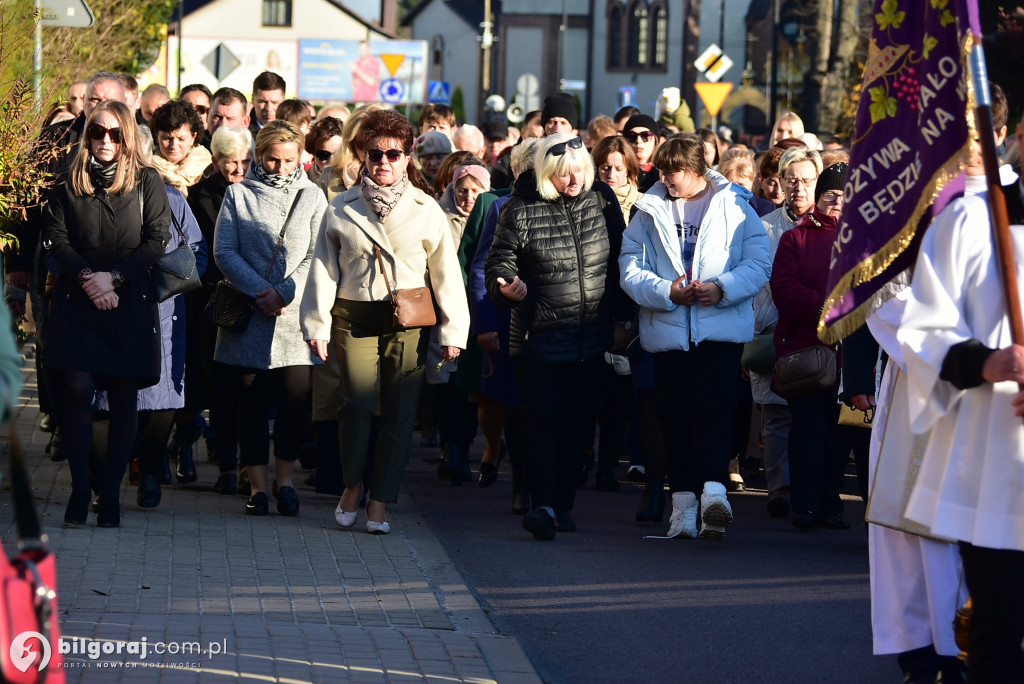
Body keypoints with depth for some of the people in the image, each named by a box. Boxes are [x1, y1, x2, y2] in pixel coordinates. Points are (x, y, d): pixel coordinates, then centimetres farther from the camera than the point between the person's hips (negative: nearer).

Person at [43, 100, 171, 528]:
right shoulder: (70, 184, 8)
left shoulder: (147, 182, 4)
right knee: (78, 390, -10)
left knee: (123, 398, 0)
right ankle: (79, 488, -2)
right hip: (77, 301, 0)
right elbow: (55, 237, 2)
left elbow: (157, 241, -2)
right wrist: (87, 278, -13)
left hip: (131, 302, 0)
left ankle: (111, 493, 7)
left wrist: (114, 276, -11)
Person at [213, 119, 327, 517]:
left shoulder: (312, 197, 11)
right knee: (250, 402, 0)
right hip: (248, 316, 0)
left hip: (296, 311, 0)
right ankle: (257, 486, 7)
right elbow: (224, 251, 1)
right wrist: (260, 293, -11)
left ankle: (285, 480, 10)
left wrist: (284, 293, -11)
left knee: (296, 398, -7)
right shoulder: (239, 194, 10)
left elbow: (317, 257, 3)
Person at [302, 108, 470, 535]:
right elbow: (324, 270, 10)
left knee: (400, 413, -3)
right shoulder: (342, 209, 9)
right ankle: (352, 485, 7)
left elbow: (445, 272, 8)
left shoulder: (426, 210, 7)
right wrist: (317, 324, 4)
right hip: (355, 318, 0)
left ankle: (379, 504, 6)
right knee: (358, 402, -15)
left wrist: (453, 330, 4)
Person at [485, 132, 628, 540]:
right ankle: (544, 505, -14)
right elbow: (498, 263, 0)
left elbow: (619, 262, 14)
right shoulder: (521, 211, -4)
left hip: (591, 338, 3)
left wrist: (620, 317, 11)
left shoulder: (602, 203, 5)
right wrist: (507, 286, -22)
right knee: (542, 419, -9)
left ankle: (564, 504, 15)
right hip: (539, 336, -3)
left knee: (579, 422, 6)